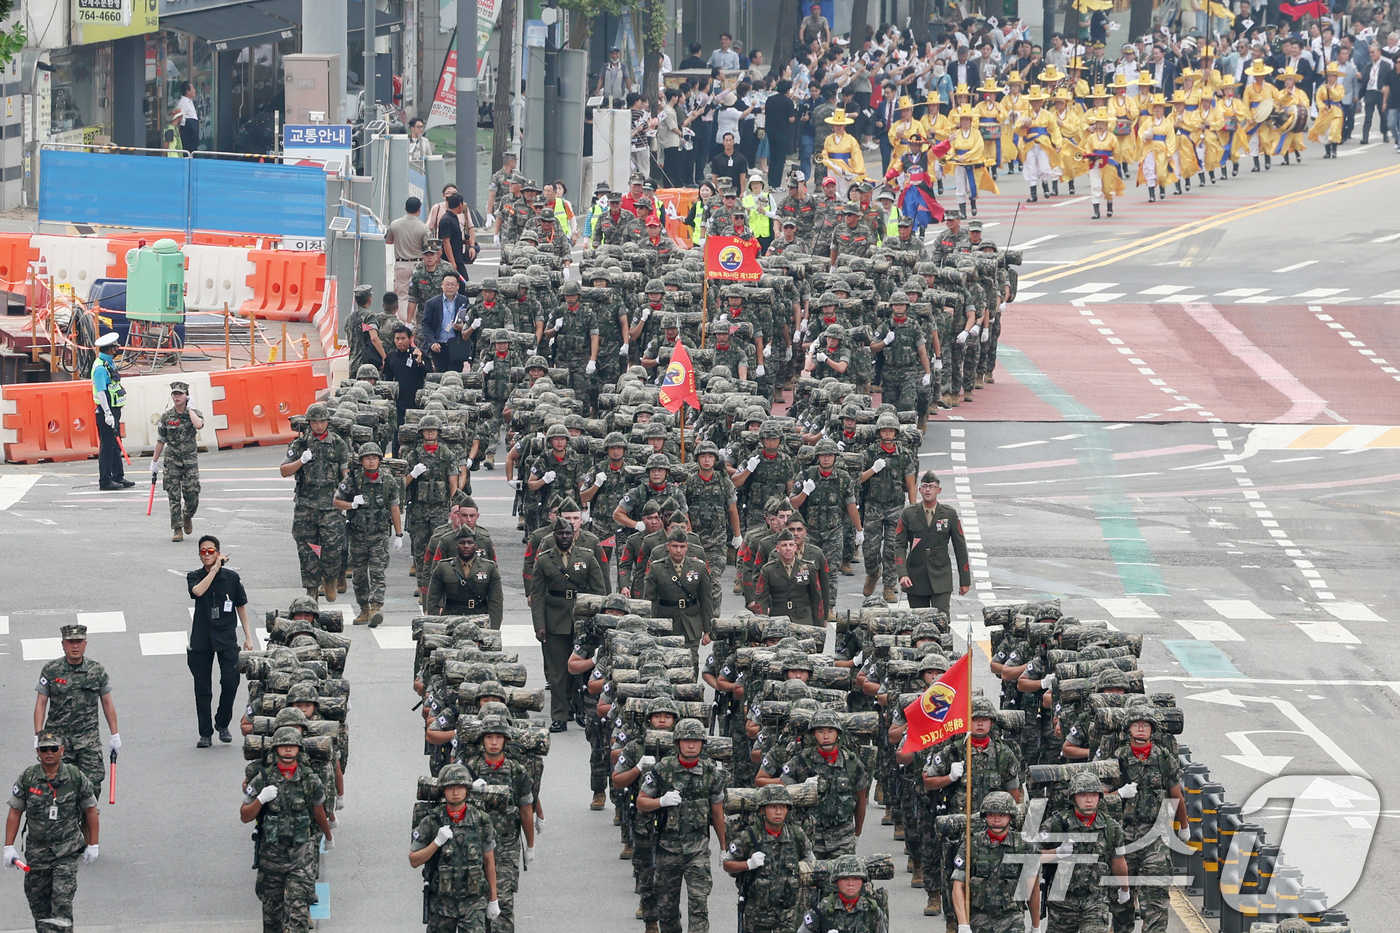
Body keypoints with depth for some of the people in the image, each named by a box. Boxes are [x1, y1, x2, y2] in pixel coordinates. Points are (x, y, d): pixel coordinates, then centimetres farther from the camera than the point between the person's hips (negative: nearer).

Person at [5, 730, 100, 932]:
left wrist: (93, 846, 7)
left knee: (62, 899, -13)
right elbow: (15, 812, 4)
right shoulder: (27, 778, -1)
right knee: (37, 898, 7)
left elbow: (90, 810, 7)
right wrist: (9, 847, 0)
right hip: (36, 851, 2)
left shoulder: (76, 777, -3)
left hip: (67, 851, -2)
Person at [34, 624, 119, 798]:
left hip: (89, 737, 1)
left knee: (93, 784, -9)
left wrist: (115, 734, 12)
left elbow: (107, 703, 13)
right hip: (58, 736, -1)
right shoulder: (51, 670, 1)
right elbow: (41, 704, 2)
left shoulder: (97, 671, 5)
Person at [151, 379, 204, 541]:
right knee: (174, 496, -6)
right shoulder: (166, 416, 3)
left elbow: (198, 425, -25)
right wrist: (154, 462, 9)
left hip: (190, 459, -1)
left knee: (192, 496, -4)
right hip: (172, 460, 1)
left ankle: (187, 516, 28)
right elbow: (161, 440, 8)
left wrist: (190, 409, -13)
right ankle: (177, 530, -2)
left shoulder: (194, 413, 0)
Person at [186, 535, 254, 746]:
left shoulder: (231, 578, 4)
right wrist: (215, 569, -19)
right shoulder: (194, 577, 3)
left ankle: (222, 724, 10)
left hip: (226, 638, 0)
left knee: (230, 682, -12)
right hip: (201, 639, 0)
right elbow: (198, 591, -21)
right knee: (202, 689, 1)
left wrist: (248, 637, 6)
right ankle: (205, 733, 10)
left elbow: (241, 607, 10)